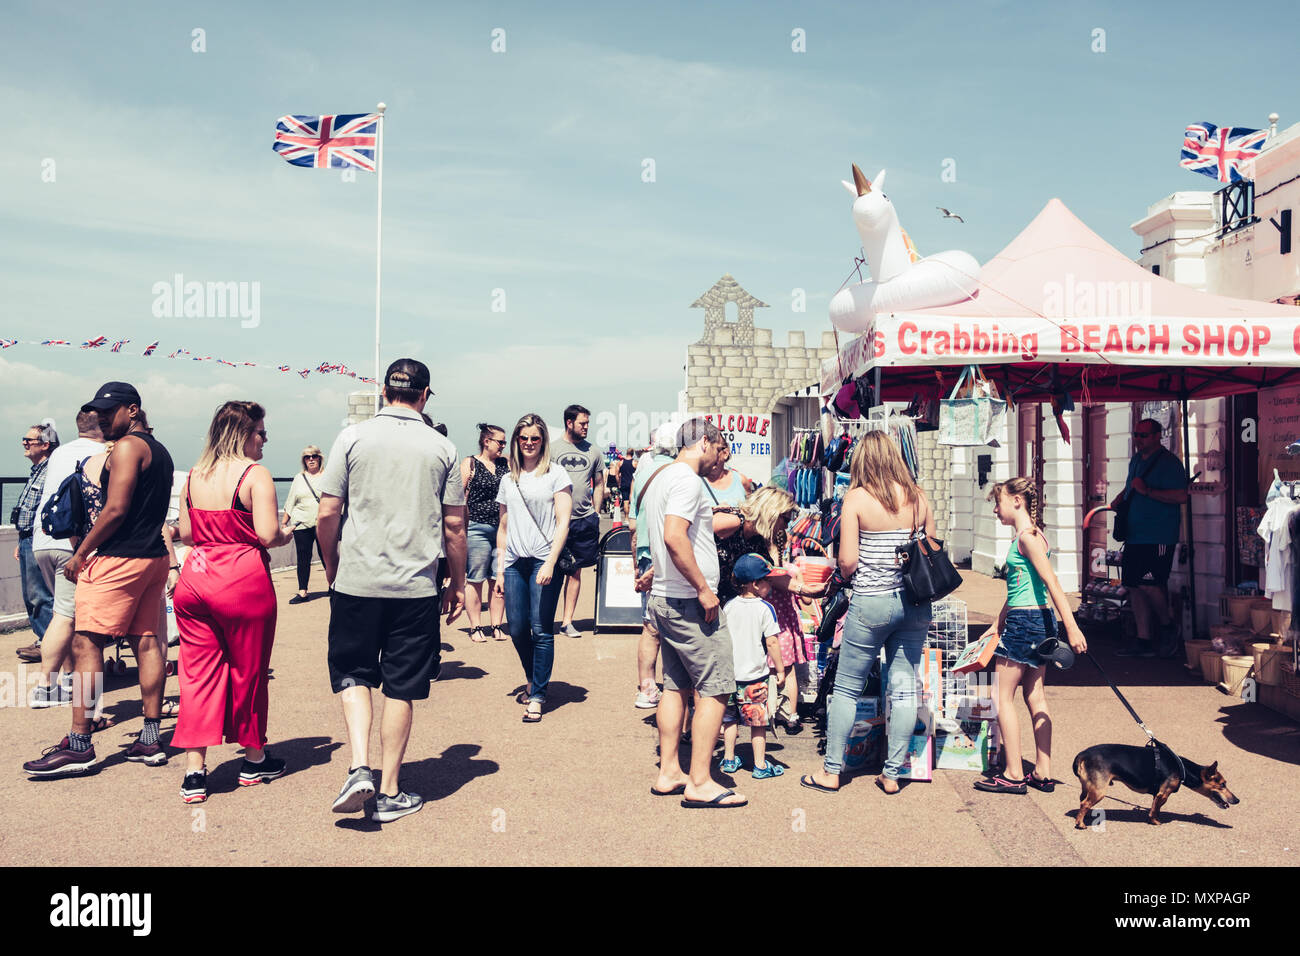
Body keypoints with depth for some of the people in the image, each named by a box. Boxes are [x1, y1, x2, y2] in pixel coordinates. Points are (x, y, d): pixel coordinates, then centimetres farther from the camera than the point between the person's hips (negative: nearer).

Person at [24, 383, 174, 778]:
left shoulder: (127, 446, -10)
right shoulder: (159, 450, 19)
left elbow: (116, 509, -17)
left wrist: (80, 553, -10)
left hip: (119, 559, -9)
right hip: (154, 557, 9)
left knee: (86, 643, -7)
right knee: (146, 641, 8)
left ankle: (78, 745, -7)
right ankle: (151, 739, 11)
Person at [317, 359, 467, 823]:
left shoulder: (353, 437, -1)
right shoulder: (442, 448, 2)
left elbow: (327, 514, -1)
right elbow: (454, 527, 3)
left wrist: (331, 567, 14)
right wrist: (458, 583, 15)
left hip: (357, 580, 0)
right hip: (417, 586, 1)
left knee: (353, 675, 15)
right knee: (400, 689, 8)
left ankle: (359, 767, -2)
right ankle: (390, 793, 15)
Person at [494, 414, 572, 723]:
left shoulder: (555, 474, 1)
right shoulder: (508, 480, 16)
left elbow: (563, 522, -5)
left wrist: (550, 564, -14)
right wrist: (500, 568, 12)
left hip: (544, 560, -4)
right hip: (514, 562, 5)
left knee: (541, 630, -6)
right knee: (517, 629, 6)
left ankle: (538, 695, 4)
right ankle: (532, 680, 29)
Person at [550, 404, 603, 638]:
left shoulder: (593, 452, 10)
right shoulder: (552, 449, 1)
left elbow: (598, 485, 16)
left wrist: (596, 515, 11)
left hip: (584, 520, 3)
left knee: (575, 571, 7)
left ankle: (567, 621, 13)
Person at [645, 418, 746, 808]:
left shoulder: (660, 478, 16)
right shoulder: (687, 479, -14)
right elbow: (674, 537, -26)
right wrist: (704, 589, -21)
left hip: (665, 598, 10)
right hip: (689, 601, -10)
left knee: (677, 685, 14)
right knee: (714, 688, -5)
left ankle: (668, 773, 19)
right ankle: (700, 783, -2)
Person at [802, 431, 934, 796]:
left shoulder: (857, 498, -9)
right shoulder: (918, 497, 3)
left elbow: (847, 562, -12)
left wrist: (846, 574, 9)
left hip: (870, 604, -4)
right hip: (915, 603, 4)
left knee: (847, 689, 7)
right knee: (904, 689, 9)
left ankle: (831, 772, 14)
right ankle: (892, 773, 15)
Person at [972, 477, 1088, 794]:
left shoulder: (1027, 536, -14)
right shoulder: (1029, 536, 17)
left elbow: (1053, 583, -21)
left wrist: (1072, 627, -26)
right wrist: (997, 626, 28)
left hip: (1025, 622, -10)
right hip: (1040, 621, 10)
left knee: (1003, 696, -2)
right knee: (1035, 696, 12)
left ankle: (1014, 776, 2)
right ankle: (1043, 773, 16)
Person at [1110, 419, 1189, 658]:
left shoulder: (1169, 463, -10)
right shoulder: (1136, 460, 17)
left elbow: (1181, 497, -20)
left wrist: (1147, 491, -21)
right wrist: (1119, 500, 15)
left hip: (1159, 537, -8)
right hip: (1135, 535, 9)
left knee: (1148, 584, -15)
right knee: (1134, 586, 6)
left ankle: (1168, 625, 11)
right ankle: (1144, 641, 12)